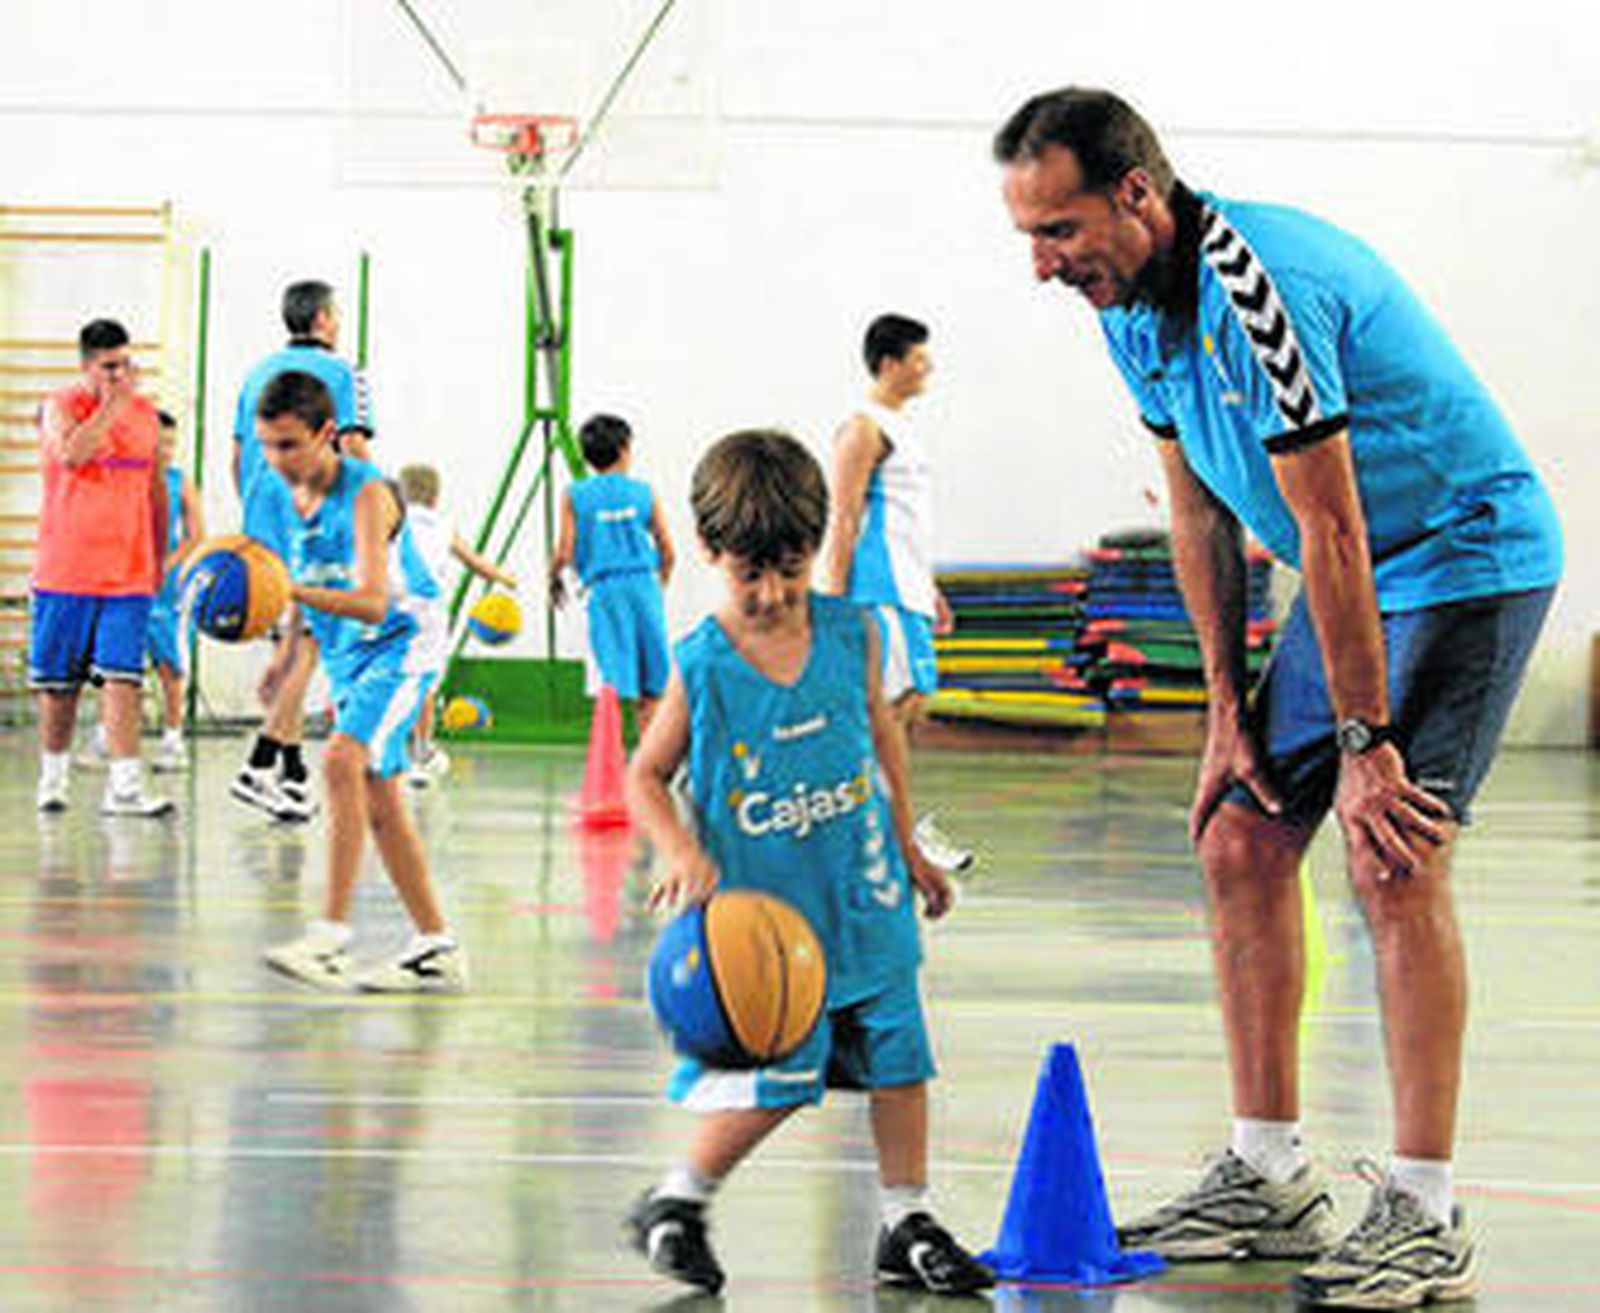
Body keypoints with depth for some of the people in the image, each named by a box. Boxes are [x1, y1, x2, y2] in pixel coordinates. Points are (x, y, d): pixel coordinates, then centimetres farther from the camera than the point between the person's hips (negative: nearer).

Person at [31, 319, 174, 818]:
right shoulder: (62, 407, -3)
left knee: (122, 678, -9)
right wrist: (113, 404, -18)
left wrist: (159, 560, 20)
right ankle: (54, 775, 25)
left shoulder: (145, 413, 10)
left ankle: (123, 787, -13)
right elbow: (71, 454, -25)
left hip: (128, 571, 2)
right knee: (57, 682, 7)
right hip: (65, 568, -2)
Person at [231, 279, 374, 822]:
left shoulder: (258, 374, 16)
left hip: (264, 528, 7)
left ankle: (295, 773, 16)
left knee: (289, 646, 15)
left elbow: (238, 457, 18)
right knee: (306, 647, -8)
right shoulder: (339, 372, -4)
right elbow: (352, 449, -12)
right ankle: (259, 766, -19)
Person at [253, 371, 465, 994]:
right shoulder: (296, 490, 1)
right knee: (379, 801, 9)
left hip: (398, 647, -9)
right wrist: (290, 645, 24)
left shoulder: (367, 493, -22)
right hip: (346, 656, 9)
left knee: (342, 760, -27)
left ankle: (331, 934, -30)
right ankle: (438, 950, 17)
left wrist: (293, 592, -44)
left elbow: (372, 602, -32)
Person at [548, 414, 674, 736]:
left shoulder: (575, 495, 2)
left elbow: (565, 553, -3)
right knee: (651, 689, 10)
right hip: (644, 584, 1)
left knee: (613, 683, -8)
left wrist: (554, 578, 18)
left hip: (603, 588, -1)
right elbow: (667, 551, 6)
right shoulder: (643, 492, 6)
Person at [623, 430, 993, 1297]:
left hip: (863, 899, 5)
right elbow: (645, 777, -3)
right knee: (781, 1075, -9)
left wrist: (906, 846, 21)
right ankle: (677, 1202, 12)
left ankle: (907, 1224, 21)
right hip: (762, 909, -4)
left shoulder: (851, 635, -1)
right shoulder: (703, 668, -12)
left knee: (899, 1056, 8)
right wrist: (684, 857, -20)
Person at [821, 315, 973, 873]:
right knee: (903, 698, -12)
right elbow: (844, 520, -15)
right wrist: (834, 597, -19)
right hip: (879, 591, -10)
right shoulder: (863, 429, -10)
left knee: (909, 702, 9)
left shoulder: (902, 426, 19)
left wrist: (930, 590, 26)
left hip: (907, 589, 10)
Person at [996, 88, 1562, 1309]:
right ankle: (1270, 1178, 14)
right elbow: (1200, 510, 7)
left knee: (1392, 856, -18)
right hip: (1355, 577, 9)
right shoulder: (1135, 303, -2)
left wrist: (1366, 745, -24)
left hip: (1468, 556, -9)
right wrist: (1231, 705, 5)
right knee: (1240, 841, 4)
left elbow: (1331, 532, -28)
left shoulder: (1260, 288, -30)